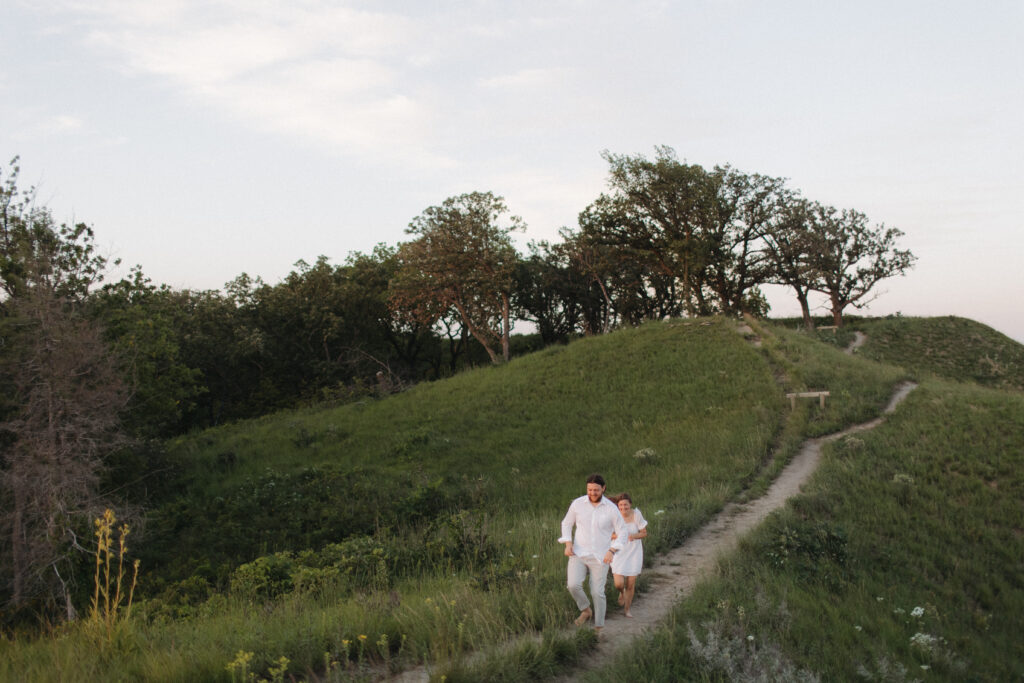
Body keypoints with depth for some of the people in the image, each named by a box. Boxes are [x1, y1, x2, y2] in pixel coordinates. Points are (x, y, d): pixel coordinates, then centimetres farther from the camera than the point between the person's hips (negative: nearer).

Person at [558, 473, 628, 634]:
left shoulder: (612, 509, -11)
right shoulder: (578, 503, -7)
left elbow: (623, 534, -4)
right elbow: (567, 524, 8)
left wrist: (611, 552, -20)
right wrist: (568, 544, -8)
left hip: (600, 557, -1)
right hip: (579, 554, 1)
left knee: (597, 593, -1)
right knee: (574, 585, -18)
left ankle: (599, 626, 20)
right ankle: (586, 610, 12)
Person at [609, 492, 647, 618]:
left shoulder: (636, 515, -14)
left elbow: (644, 533, -3)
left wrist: (634, 536, -23)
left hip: (634, 553, 0)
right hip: (619, 553, 0)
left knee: (631, 584, 6)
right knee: (619, 584, -9)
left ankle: (627, 609, 29)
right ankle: (622, 592, 29)